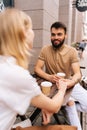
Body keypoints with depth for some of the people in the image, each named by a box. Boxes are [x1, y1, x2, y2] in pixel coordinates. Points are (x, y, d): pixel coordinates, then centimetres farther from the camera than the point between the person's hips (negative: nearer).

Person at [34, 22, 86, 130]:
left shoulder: (72, 51, -10)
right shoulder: (45, 50, -8)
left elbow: (78, 74, -17)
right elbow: (37, 69, -10)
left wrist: (71, 82, -41)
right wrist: (48, 77, -31)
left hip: (68, 84, 2)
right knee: (70, 103, -22)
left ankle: (68, 105, 12)